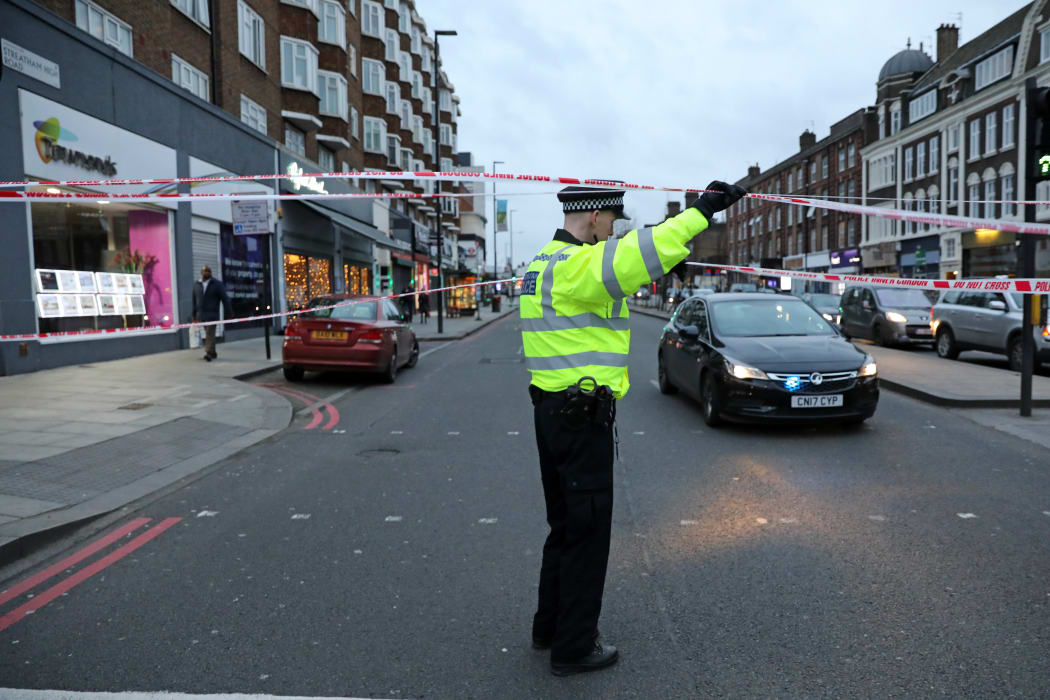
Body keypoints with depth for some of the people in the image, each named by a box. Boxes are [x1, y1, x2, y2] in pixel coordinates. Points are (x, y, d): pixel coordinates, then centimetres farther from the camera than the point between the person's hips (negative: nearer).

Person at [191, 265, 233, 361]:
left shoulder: (217, 284, 0)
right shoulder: (196, 285, 12)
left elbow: (225, 299, -3)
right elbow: (194, 301, 16)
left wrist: (230, 314, -8)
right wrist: (194, 315, 17)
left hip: (212, 315, -4)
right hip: (201, 316, 4)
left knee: (210, 334, -13)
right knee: (208, 334, 8)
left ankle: (209, 353, -19)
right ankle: (213, 353, 16)